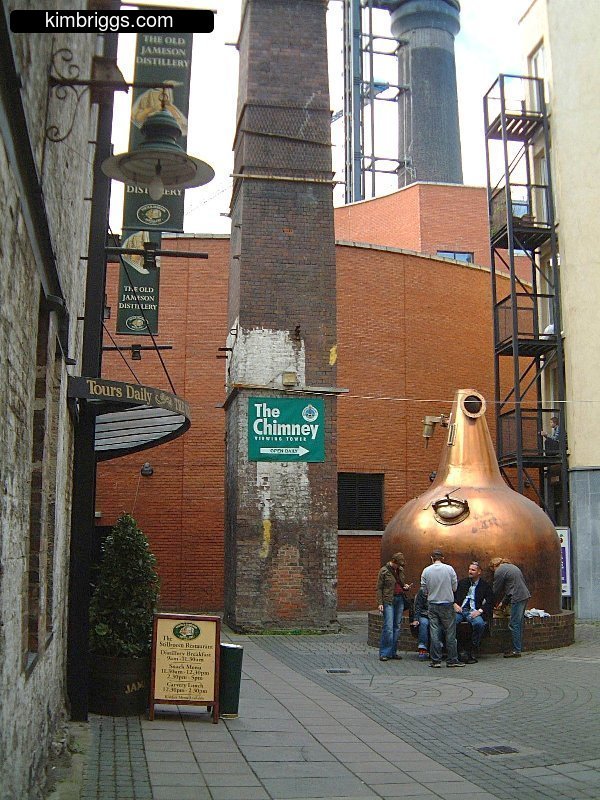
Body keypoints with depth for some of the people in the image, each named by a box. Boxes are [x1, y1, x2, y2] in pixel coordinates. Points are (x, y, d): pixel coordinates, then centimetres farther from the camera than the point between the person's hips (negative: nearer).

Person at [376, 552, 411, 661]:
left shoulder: (401, 570, 13)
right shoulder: (384, 571, -4)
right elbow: (379, 588, -4)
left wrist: (406, 587, 3)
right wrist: (380, 603, -12)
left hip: (400, 600, 6)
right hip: (388, 601, -6)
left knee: (397, 626, 5)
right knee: (388, 627, -11)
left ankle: (393, 652, 11)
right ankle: (384, 653, -5)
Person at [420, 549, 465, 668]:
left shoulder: (426, 571, -3)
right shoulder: (449, 569, -5)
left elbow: (424, 590, 2)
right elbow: (455, 587, 0)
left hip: (432, 605, 1)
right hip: (447, 604, -1)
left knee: (434, 634, 4)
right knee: (450, 633, 6)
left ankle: (436, 661, 6)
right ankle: (452, 660, 9)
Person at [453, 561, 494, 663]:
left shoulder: (485, 585, 10)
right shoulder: (462, 582, 20)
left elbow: (490, 602, 2)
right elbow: (453, 595, 20)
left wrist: (480, 611, -13)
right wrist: (455, 604, -1)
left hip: (473, 612, -2)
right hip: (460, 610, 2)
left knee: (479, 623, -36)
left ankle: (471, 651, -23)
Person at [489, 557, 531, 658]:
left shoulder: (499, 571, -5)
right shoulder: (511, 566, 22)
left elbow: (496, 591, 1)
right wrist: (504, 602, 27)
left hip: (517, 598, -9)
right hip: (525, 595, 9)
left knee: (514, 624, -3)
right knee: (518, 623, 14)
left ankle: (516, 650, -1)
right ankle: (518, 648, 19)